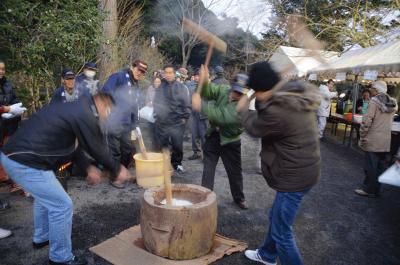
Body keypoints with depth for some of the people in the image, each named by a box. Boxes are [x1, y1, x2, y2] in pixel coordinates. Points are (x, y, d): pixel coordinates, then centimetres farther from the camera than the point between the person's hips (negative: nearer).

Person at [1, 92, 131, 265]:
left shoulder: (75, 108, 15)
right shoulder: (85, 116, -16)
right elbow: (98, 150, -8)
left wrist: (88, 167, 20)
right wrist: (117, 170, 8)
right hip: (26, 162, -11)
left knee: (45, 196, 29)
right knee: (61, 205, -2)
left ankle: (41, 238, 47)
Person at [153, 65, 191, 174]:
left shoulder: (181, 87, 3)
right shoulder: (160, 87, 7)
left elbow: (186, 104, 1)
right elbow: (155, 102, 12)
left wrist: (185, 117, -4)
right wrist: (156, 115, 4)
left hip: (177, 122, -1)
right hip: (161, 122, 1)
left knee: (178, 145, 2)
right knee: (162, 146, 6)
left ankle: (177, 163, 23)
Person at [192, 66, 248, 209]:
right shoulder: (223, 90, -10)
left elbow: (222, 117, -39)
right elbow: (207, 91, -18)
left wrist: (201, 106, -48)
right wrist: (203, 80, -40)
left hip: (230, 141, -3)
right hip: (213, 136, 3)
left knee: (235, 171, 12)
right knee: (208, 168, 7)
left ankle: (239, 198, 34)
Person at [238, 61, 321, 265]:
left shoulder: (277, 112, -29)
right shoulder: (298, 98, 0)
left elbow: (254, 128, -8)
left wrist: (243, 109, 9)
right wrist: (260, 104, 9)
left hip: (294, 176, -10)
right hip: (305, 168, 10)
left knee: (282, 232, 2)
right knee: (276, 216, 26)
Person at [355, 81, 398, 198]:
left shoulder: (374, 101, -11)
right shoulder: (393, 103, 11)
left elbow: (367, 120, -15)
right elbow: (389, 121, 14)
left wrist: (362, 137, -9)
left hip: (373, 140, -6)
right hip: (386, 141, 7)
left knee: (370, 166, 1)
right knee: (381, 166, 11)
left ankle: (369, 189, 9)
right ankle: (376, 190, 21)